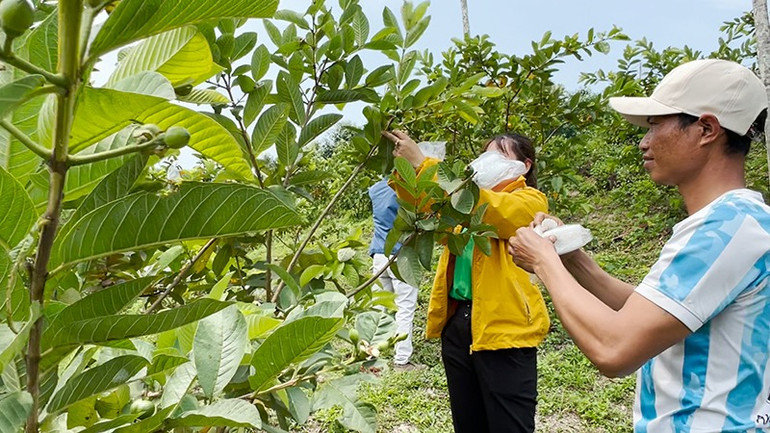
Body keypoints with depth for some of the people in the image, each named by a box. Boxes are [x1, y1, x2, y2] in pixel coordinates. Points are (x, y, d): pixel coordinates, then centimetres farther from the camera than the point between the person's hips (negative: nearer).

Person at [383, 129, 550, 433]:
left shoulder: (531, 201, -2)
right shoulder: (471, 198, 19)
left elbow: (482, 206, -20)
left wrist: (422, 163, -24)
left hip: (503, 328, -6)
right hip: (457, 322, 7)